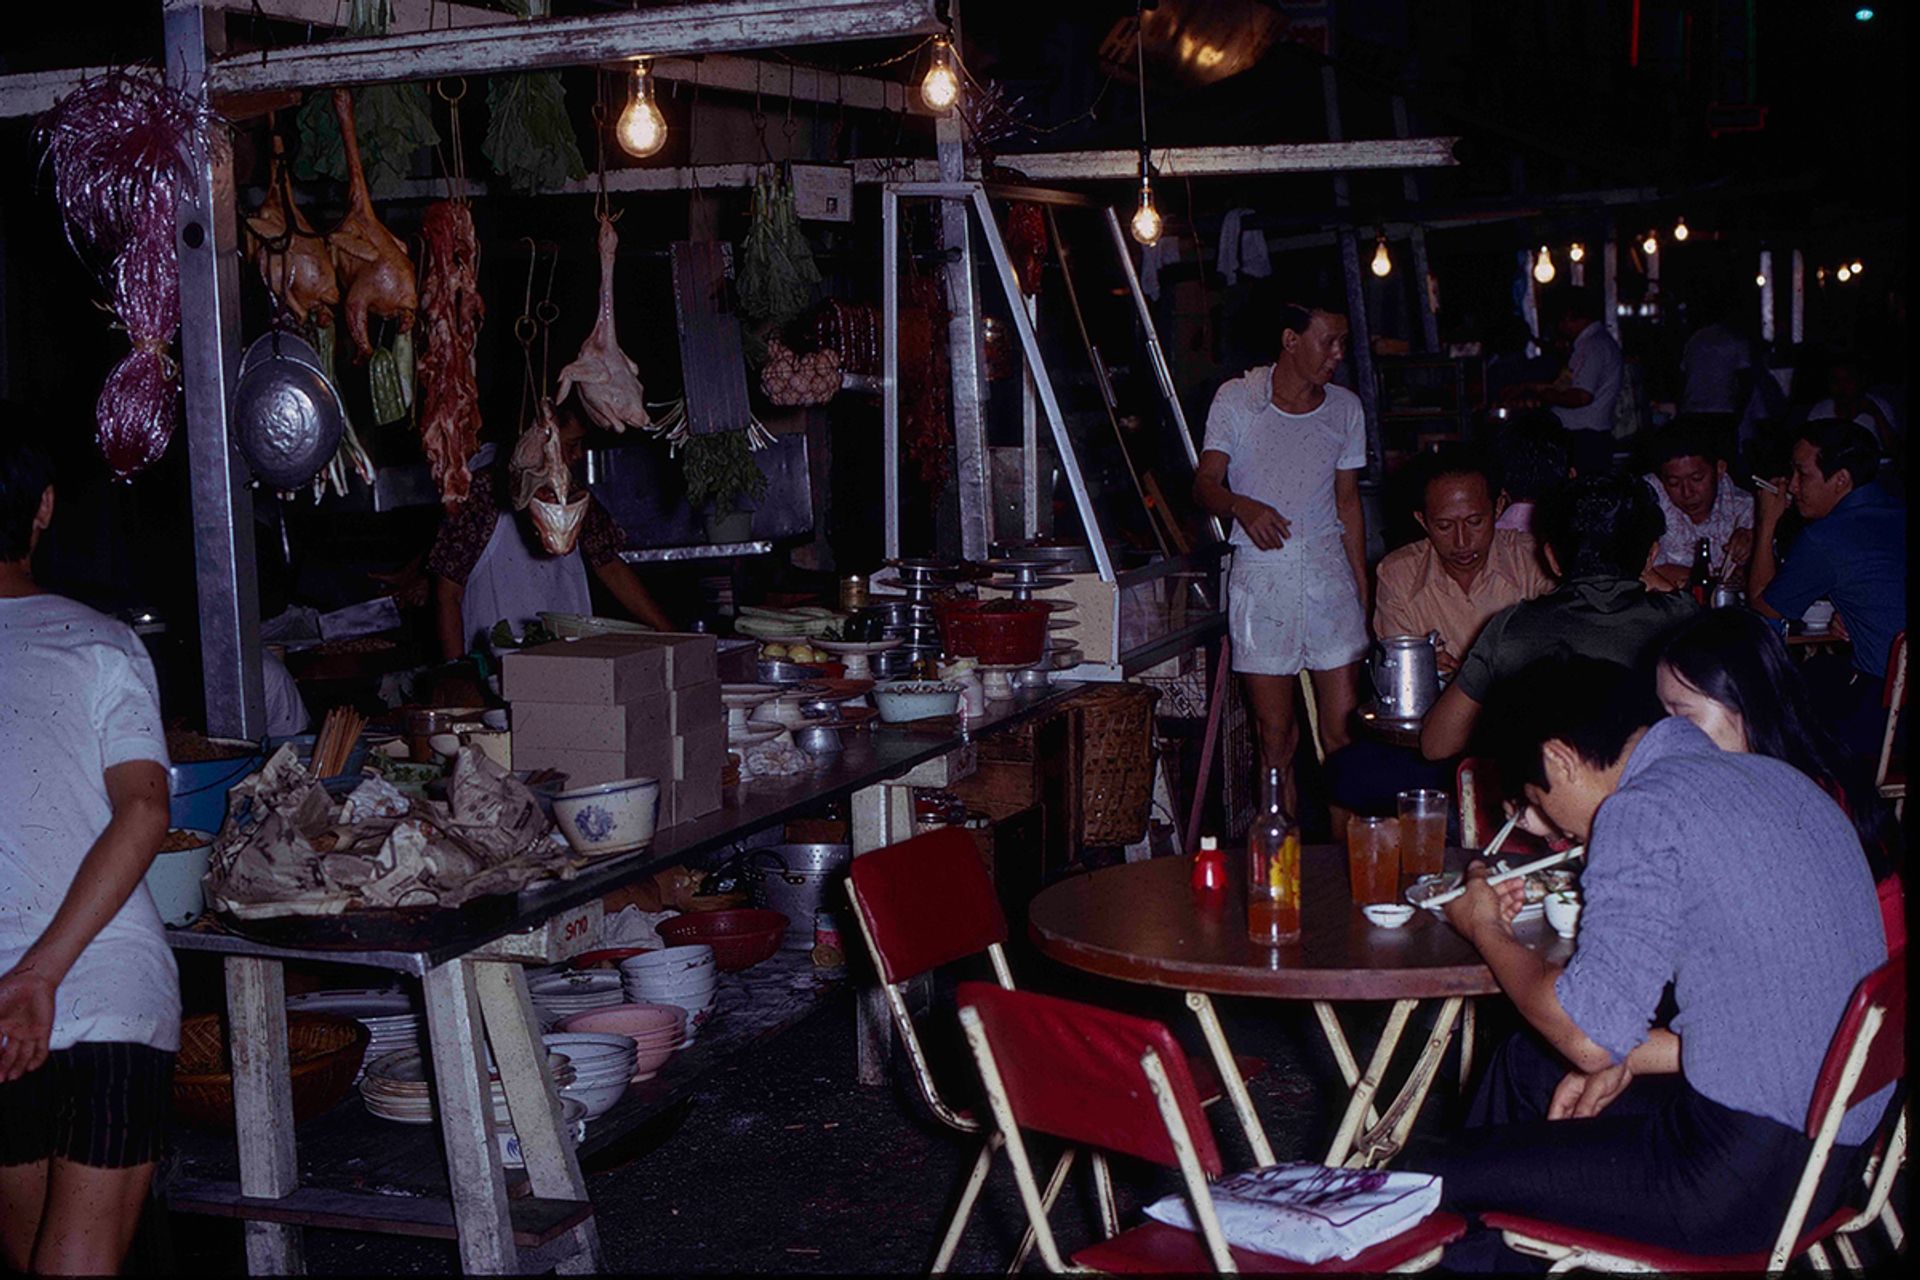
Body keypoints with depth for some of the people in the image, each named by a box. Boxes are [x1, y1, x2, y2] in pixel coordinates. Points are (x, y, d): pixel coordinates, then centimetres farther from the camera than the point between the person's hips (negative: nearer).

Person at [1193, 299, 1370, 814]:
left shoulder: (1345, 408, 11)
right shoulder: (1236, 399, 2)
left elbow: (1347, 502, 16)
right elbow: (1205, 484, -3)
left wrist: (1363, 587, 12)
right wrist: (1242, 506, -25)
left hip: (1329, 572, 2)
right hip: (1261, 576, -2)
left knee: (1343, 728, -2)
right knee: (1276, 737, 0)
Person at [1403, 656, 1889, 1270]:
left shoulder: (1643, 813, -17)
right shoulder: (1774, 777, 11)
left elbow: (1588, 1038, -19)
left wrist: (1486, 930, -2)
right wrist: (1631, 1058, 13)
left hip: (1743, 1178, -10)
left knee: (1432, 1173, 0)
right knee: (1525, 1064, 28)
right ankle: (1475, 1251, 42)